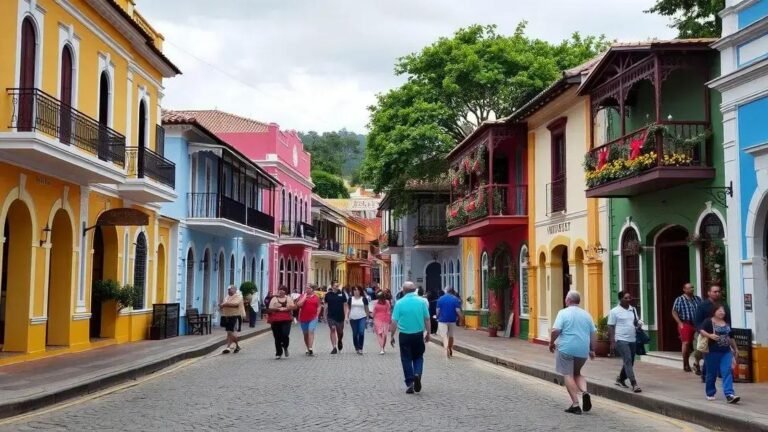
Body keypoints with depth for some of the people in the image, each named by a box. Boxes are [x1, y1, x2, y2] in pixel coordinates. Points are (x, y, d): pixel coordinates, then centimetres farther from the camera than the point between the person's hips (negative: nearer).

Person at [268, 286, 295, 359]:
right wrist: (278, 309, -15)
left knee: (285, 335, -15)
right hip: (276, 320, 0)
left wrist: (285, 309, -11)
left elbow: (293, 307, 1)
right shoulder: (274, 299, 8)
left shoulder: (288, 299, 13)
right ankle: (278, 353, 14)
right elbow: (270, 309, -1)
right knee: (277, 337, 2)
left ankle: (285, 347, 15)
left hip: (286, 320, 0)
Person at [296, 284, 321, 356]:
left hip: (313, 318, -2)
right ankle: (308, 349, 25)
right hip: (303, 318, 2)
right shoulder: (302, 296, 2)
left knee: (311, 332, -17)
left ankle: (310, 349, -23)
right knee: (305, 334, 11)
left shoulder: (316, 297, 4)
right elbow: (299, 304, -14)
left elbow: (318, 307, 9)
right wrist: (305, 296, -10)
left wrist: (317, 315, -2)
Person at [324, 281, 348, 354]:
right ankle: (334, 347, -7)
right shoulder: (328, 295, 1)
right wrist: (325, 316, 7)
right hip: (331, 316, -1)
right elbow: (326, 306, 7)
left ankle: (339, 341, 41)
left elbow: (345, 305, 3)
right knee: (333, 330, -10)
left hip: (340, 316, 1)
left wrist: (346, 315, -2)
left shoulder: (342, 294, 1)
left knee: (340, 331, 9)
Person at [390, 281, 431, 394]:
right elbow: (427, 319, 1)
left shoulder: (399, 303, -7)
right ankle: (417, 374, -8)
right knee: (418, 357, 18)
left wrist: (392, 336, 4)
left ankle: (410, 384, 8)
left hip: (405, 335, -1)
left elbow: (394, 321, -6)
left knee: (406, 359, 9)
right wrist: (428, 333, 13)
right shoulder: (422, 301, -3)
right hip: (418, 334, 1)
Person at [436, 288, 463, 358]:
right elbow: (458, 310, -11)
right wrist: (459, 317, 6)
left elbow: (438, 310, -2)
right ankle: (450, 351, 25)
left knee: (444, 335, -5)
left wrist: (438, 317, 15)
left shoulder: (440, 299, 1)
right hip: (452, 320, 1)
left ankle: (446, 348, -31)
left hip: (442, 320, -1)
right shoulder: (456, 299, -2)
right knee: (451, 335, 15)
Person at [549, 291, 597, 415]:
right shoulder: (586, 315, 10)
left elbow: (555, 330, -15)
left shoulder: (563, 313, -6)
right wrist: (592, 350, 18)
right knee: (577, 373, 23)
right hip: (583, 350, 5)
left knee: (568, 375, 3)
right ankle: (585, 392, -3)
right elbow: (594, 333, 11)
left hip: (566, 348, -5)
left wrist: (551, 343, 1)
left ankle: (575, 404, -3)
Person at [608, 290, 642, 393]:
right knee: (628, 361, -13)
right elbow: (611, 327, -6)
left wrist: (639, 323, -3)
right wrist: (612, 342, -12)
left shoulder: (633, 310, 12)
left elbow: (637, 322, 23)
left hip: (632, 340, 7)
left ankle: (620, 379, 31)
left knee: (629, 362, 12)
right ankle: (634, 384, -16)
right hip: (621, 340, -7)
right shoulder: (614, 311, -5)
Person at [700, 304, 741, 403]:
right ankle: (710, 393, 22)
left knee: (727, 372, -8)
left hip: (726, 352, 4)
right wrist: (710, 335, -34)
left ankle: (729, 394, -15)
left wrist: (735, 348, 28)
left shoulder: (727, 323, 15)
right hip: (712, 352, -4)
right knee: (712, 374, 6)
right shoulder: (708, 321, -4)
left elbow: (731, 337, 24)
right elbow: (701, 330, -19)